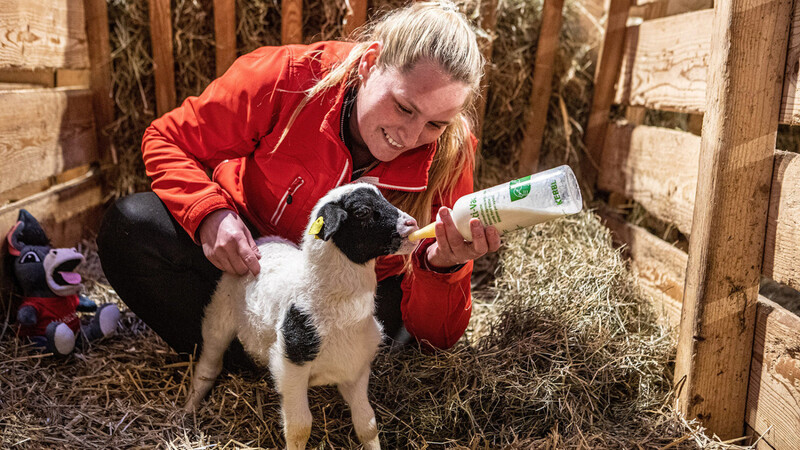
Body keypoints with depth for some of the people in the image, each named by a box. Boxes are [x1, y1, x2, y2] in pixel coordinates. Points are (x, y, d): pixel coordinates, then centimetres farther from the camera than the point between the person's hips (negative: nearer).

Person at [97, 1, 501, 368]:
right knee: (131, 226, -25)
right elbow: (168, 140, -11)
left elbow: (437, 334, -16)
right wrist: (209, 213, -31)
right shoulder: (290, 76, -24)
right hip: (242, 253, 0)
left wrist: (442, 265, -39)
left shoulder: (448, 157, -20)